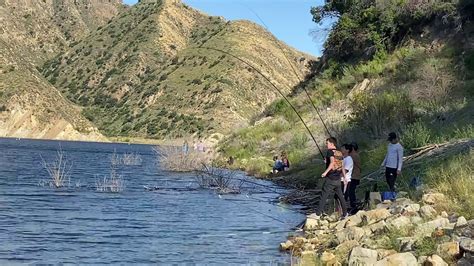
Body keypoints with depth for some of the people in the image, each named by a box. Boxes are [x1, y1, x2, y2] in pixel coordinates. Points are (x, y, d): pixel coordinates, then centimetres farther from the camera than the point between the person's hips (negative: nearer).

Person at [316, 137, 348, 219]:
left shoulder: (330, 151, -10)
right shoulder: (339, 153, 10)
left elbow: (332, 162, -26)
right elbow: (341, 166, 15)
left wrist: (325, 172, -29)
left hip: (330, 178, -7)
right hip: (338, 178, 7)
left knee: (324, 196, -2)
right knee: (340, 196, 14)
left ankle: (318, 213, -2)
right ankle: (345, 213, 19)